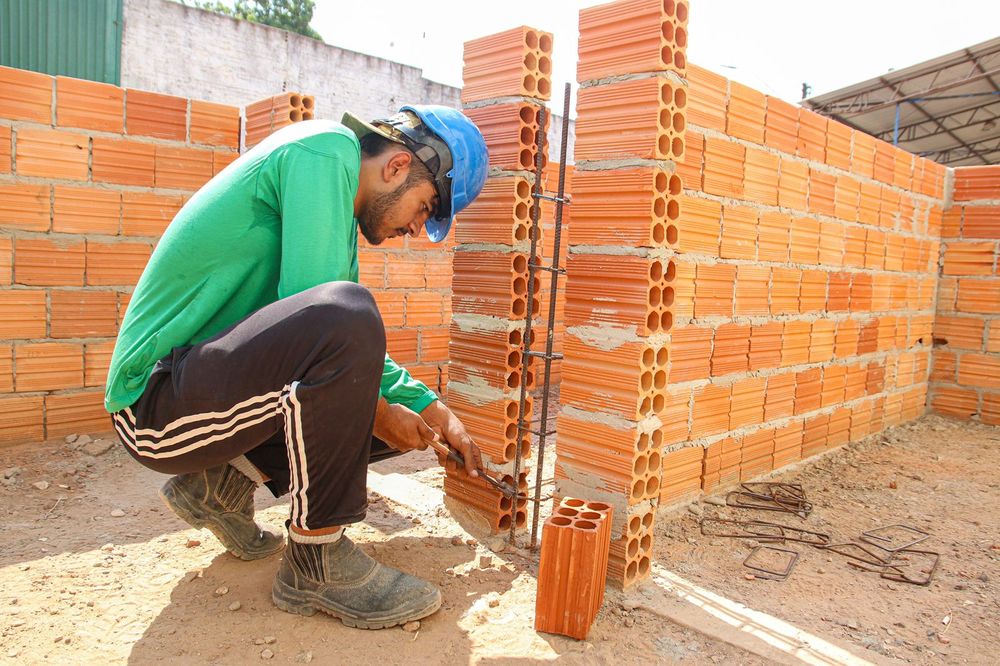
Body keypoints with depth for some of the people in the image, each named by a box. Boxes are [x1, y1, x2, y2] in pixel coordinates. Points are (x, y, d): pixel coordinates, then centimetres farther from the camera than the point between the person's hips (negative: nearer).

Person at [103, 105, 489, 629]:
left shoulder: (342, 217, 14)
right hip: (156, 398, -10)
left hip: (218, 385, 10)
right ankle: (317, 559, -19)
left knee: (398, 408, 9)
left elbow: (355, 346, 17)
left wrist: (431, 409, 8)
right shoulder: (327, 147, -13)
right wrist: (376, 413, -10)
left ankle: (225, 482, 12)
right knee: (345, 311, -33)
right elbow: (313, 319, -23)